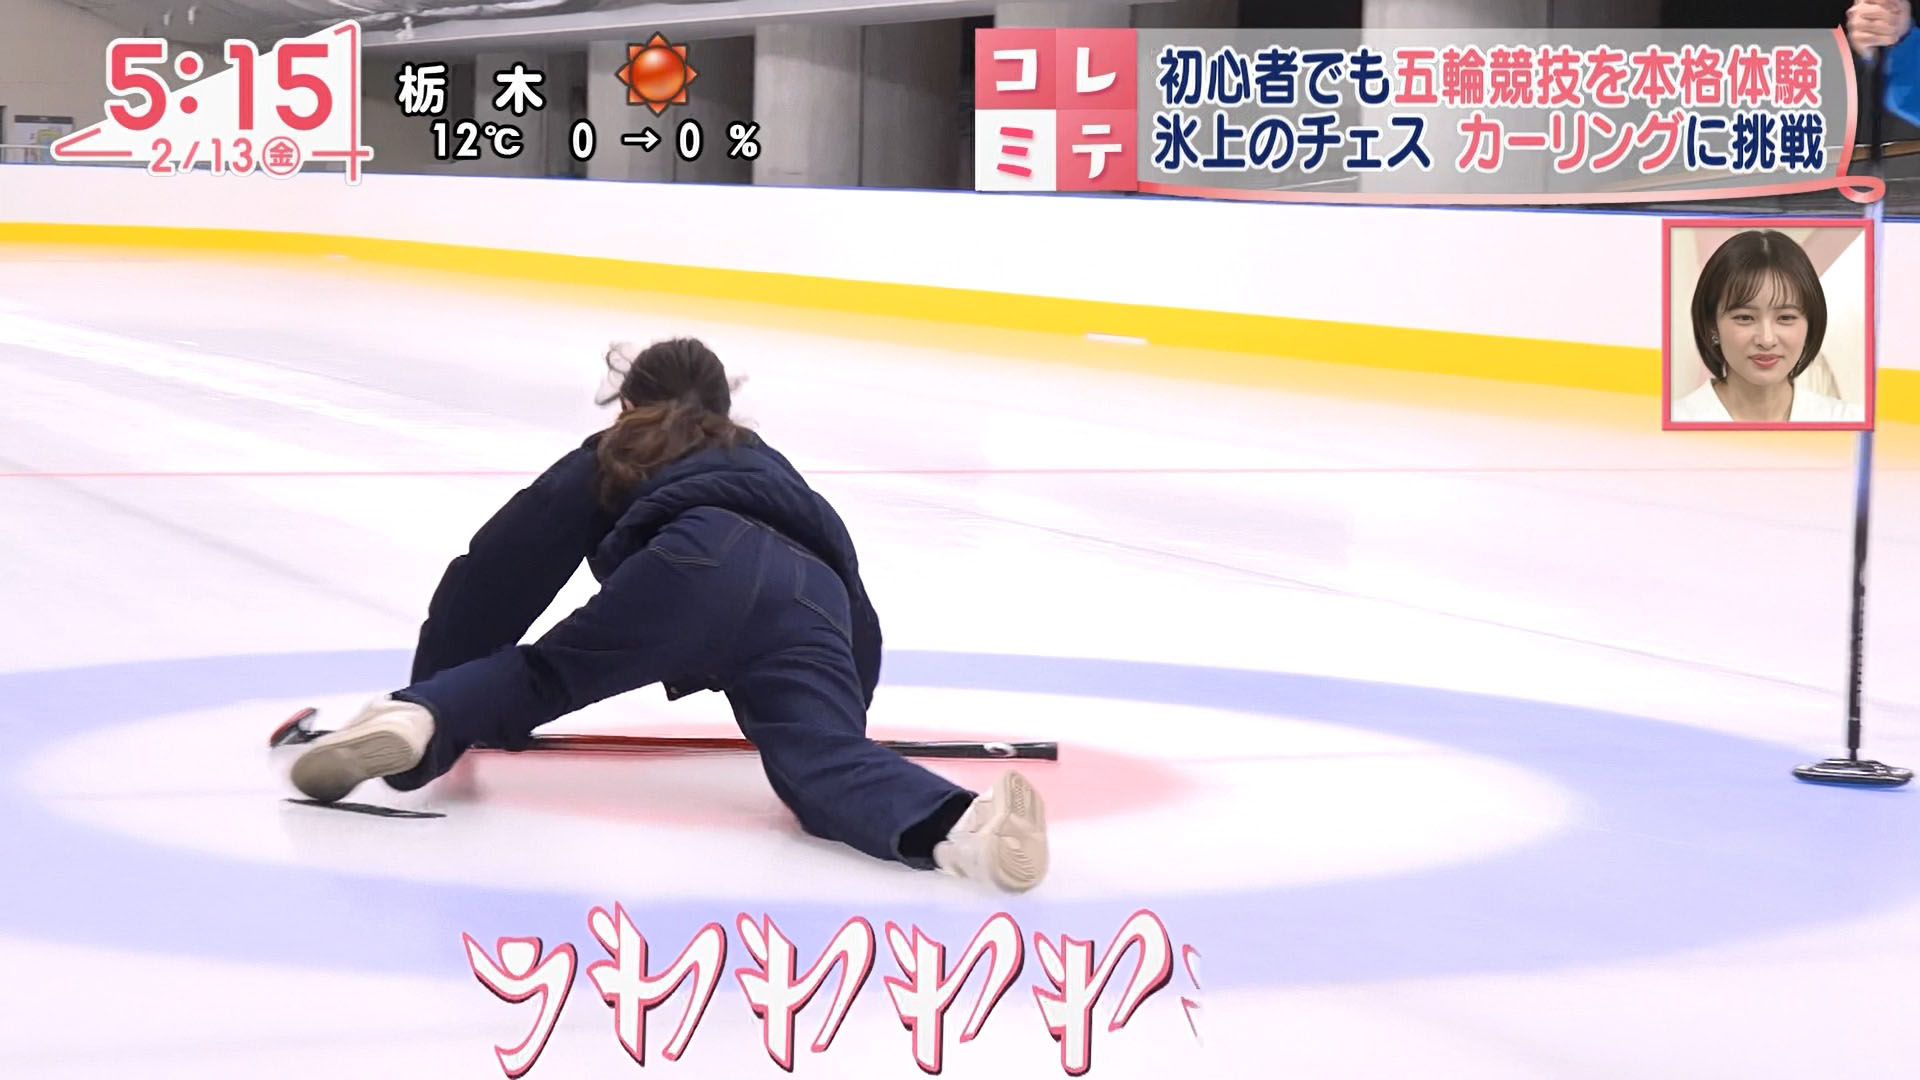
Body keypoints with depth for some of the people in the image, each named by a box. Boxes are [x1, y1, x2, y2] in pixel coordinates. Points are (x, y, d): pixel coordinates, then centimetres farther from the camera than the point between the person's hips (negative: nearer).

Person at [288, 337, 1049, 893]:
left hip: (700, 568, -2)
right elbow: (853, 602, 41)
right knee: (823, 768, -20)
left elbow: (501, 570, 30)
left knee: (539, 676, 12)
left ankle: (416, 720, -20)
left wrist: (440, 692, 41)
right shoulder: (768, 464, 45)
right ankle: (961, 826, -52)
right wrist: (843, 717, 57)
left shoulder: (610, 461, 36)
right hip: (812, 608, 2)